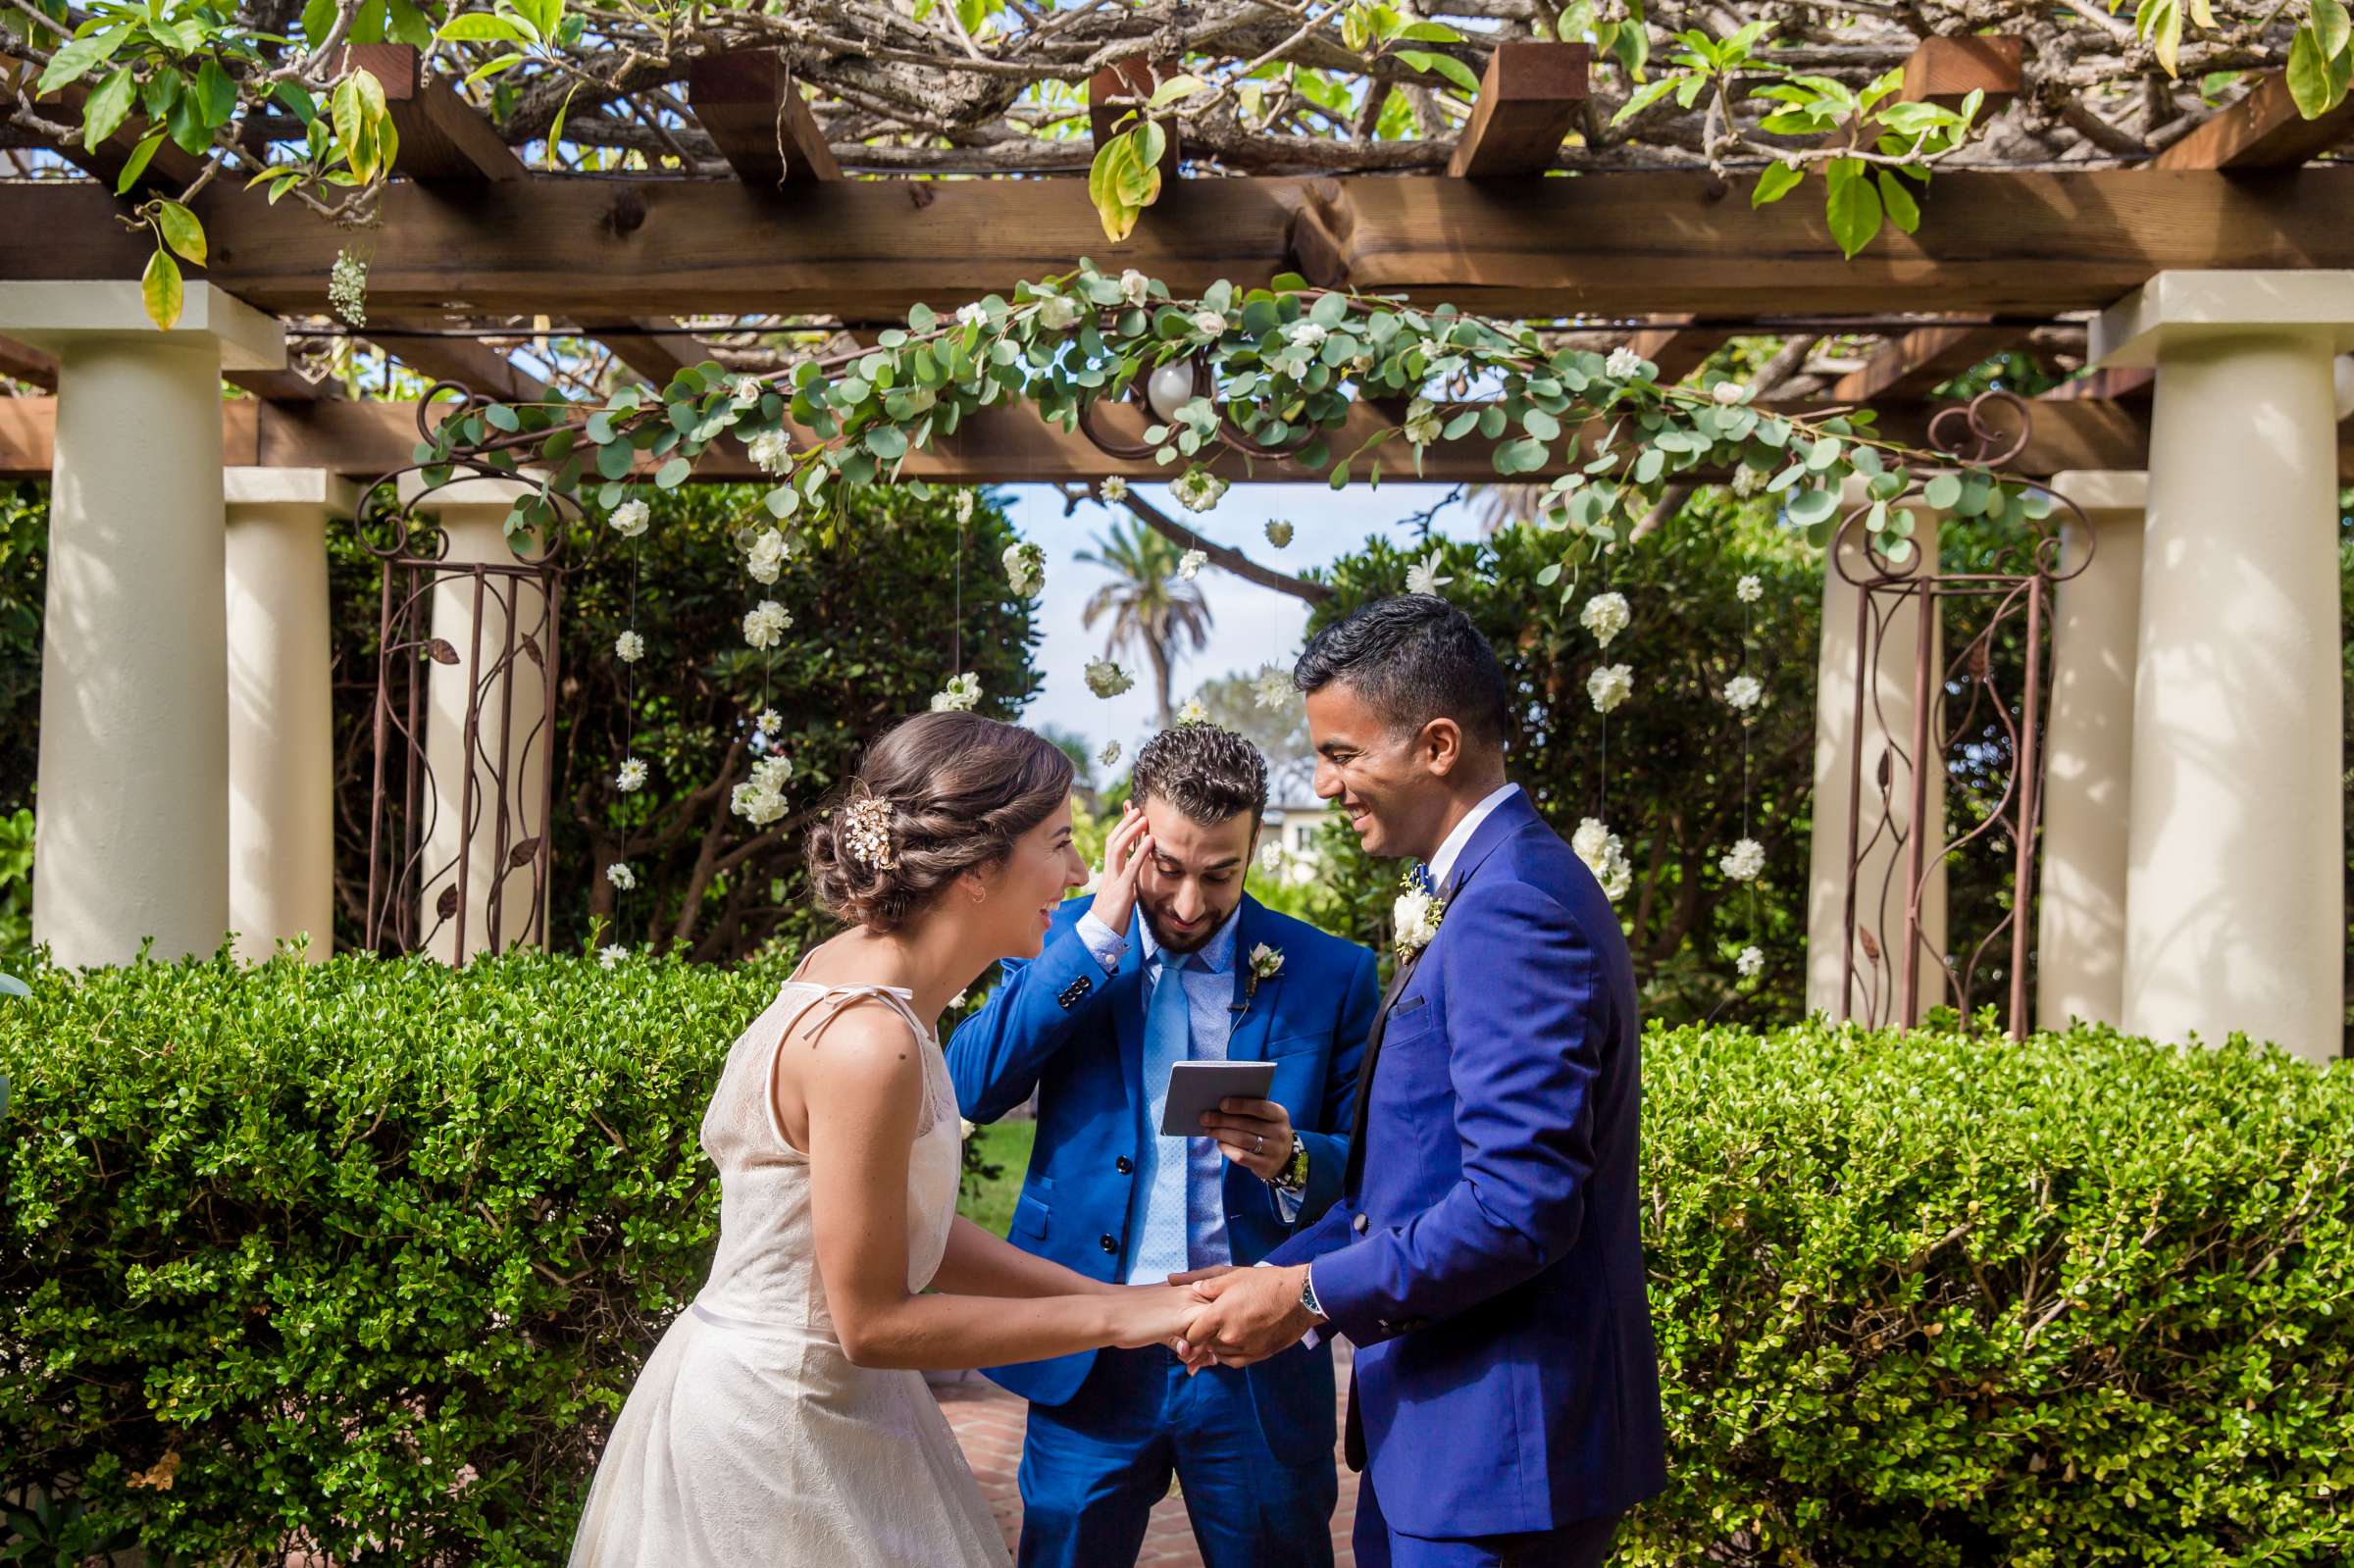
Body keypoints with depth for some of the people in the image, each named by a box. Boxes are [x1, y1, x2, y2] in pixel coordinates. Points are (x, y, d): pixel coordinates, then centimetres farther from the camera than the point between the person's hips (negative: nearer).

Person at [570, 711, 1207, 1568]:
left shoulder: (857, 967, 0)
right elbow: (873, 1321, -21)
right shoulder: (866, 1039, -27)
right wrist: (1118, 1316, -15)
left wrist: (1115, 1292, 2)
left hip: (814, 1398, 8)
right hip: (776, 1423, -8)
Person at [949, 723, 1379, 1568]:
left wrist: (1292, 1161, -23)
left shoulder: (1328, 974, -4)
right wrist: (1099, 931, -18)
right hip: (1088, 1360, 1)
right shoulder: (1066, 943, 0)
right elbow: (971, 1086, -14)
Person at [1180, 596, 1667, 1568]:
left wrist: (1312, 1295, -17)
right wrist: (1274, 1275, 7)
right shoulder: (1492, 890, 11)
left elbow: (1520, 1205, -26)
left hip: (1498, 1442, -9)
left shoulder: (1514, 907, -21)